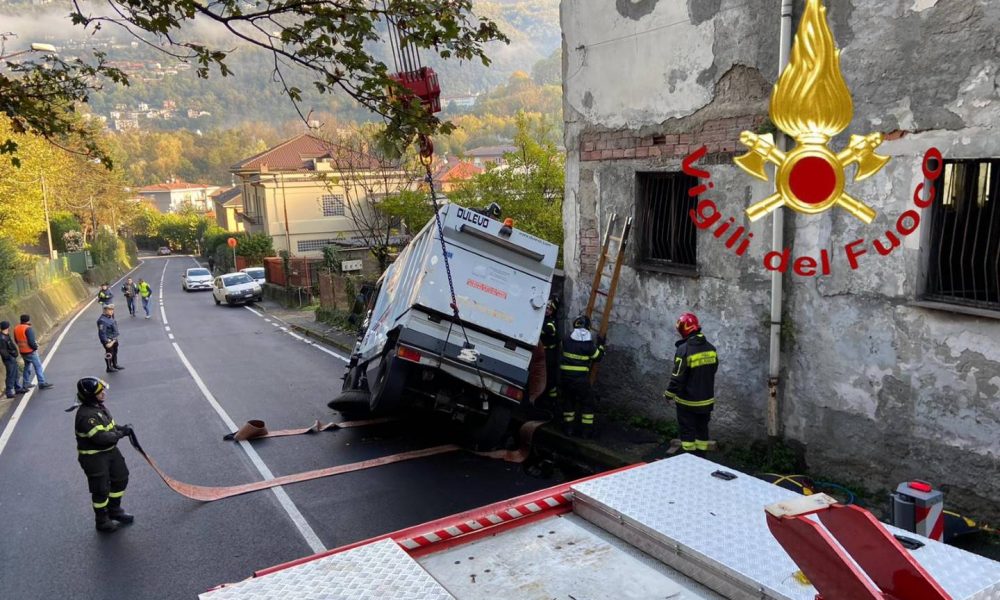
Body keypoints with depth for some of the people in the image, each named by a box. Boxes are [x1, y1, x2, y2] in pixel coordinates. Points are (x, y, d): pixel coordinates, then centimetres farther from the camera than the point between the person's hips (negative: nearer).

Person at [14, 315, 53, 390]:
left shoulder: (16, 329, 6)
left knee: (27, 367, 21)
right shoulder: (28, 329, -19)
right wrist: (35, 347, -4)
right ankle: (42, 383, 1)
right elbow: (31, 342, -24)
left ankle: (26, 384, 26)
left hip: (22, 352, 8)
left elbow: (16, 341, 14)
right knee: (38, 367, 0)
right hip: (30, 352, -8)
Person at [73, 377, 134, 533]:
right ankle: (102, 521, 24)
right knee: (101, 489, 4)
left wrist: (120, 428, -3)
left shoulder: (98, 406, 2)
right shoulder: (86, 415, -28)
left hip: (110, 450, 9)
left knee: (121, 478, 19)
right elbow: (100, 437, -32)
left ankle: (114, 510, 38)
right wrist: (120, 433, -22)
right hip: (93, 457, -9)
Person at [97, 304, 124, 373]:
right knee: (109, 354, 3)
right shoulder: (102, 320, -23)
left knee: (115, 353, 21)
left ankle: (115, 365, 36)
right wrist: (106, 342, -25)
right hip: (108, 340, -9)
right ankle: (109, 368, 16)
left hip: (114, 339, 9)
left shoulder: (110, 318, 5)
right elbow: (102, 333, -25)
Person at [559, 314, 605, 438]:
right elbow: (597, 356, 2)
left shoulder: (567, 339, -1)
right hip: (581, 377, -3)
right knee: (587, 402, 10)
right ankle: (587, 430, 10)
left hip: (565, 375, 3)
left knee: (568, 400, 18)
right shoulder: (589, 343, -9)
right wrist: (600, 345, 18)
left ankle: (568, 427, 20)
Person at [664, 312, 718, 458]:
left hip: (688, 401, -6)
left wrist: (670, 393, -5)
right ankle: (700, 458, 26)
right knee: (702, 429, 17)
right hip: (706, 399, 6)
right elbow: (713, 370, 12)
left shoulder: (684, 350, -22)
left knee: (687, 431, 6)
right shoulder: (711, 348, -1)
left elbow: (678, 376, -19)